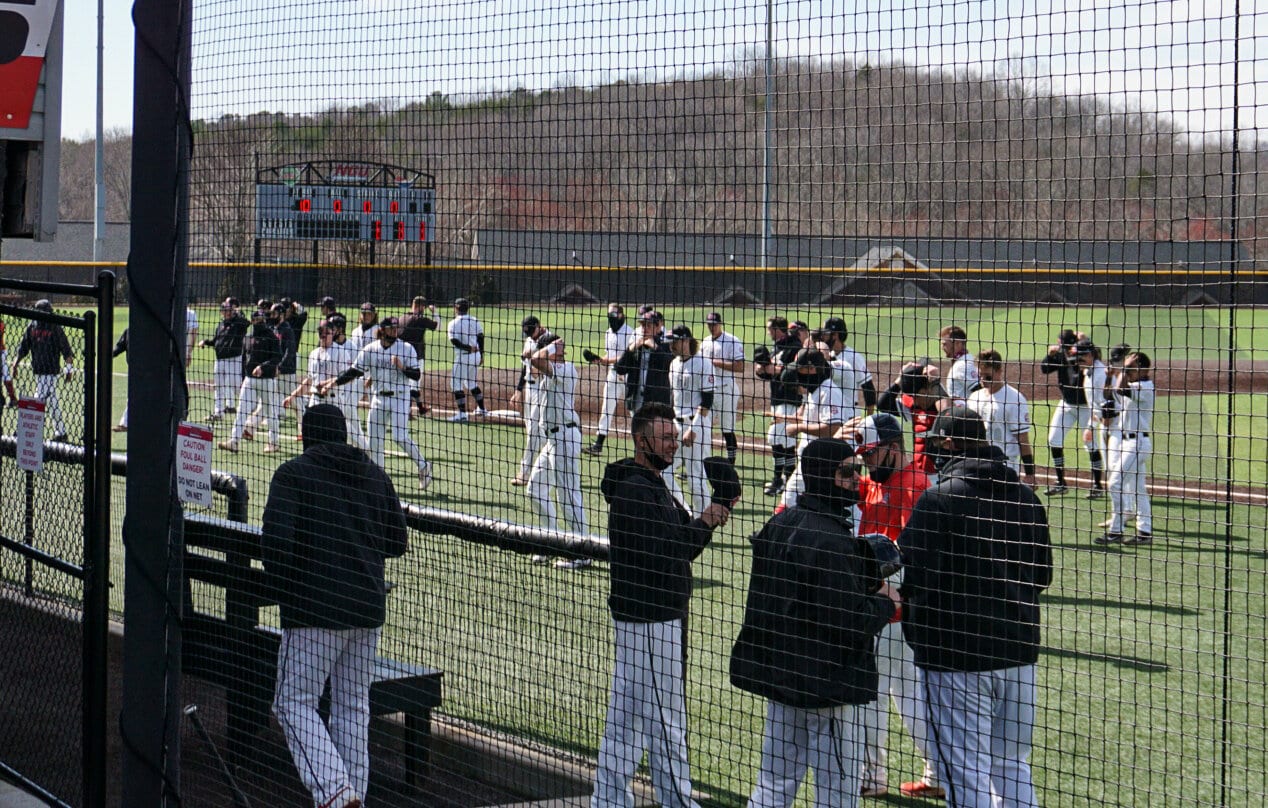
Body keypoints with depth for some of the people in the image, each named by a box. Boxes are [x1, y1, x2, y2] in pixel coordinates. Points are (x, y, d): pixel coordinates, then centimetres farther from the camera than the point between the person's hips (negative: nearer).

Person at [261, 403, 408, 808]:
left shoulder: (293, 473, -4)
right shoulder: (374, 475, 11)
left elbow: (275, 541, -15)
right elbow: (397, 543, 13)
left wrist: (284, 587, 0)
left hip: (315, 609, -5)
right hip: (369, 608, 6)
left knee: (294, 702, 1)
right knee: (353, 706, 13)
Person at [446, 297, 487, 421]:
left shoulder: (454, 323, -11)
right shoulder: (475, 321, 7)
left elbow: (455, 341, -20)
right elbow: (481, 337, 9)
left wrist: (467, 348, -15)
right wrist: (481, 354, 16)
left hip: (463, 356, -7)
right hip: (476, 355, 7)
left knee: (456, 384, -2)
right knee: (472, 382, 24)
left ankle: (462, 413, -10)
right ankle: (482, 409, 29)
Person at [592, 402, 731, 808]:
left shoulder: (651, 485, 16)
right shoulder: (634, 490, -18)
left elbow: (679, 542, 14)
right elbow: (662, 556, -22)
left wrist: (707, 520, -4)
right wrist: (705, 525, -11)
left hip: (661, 615, 11)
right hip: (648, 620, -11)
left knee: (625, 714, 14)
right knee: (665, 719, -2)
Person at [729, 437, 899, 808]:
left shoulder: (780, 524, 9)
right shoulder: (830, 540, -21)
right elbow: (849, 622, -23)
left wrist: (866, 586, 7)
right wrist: (885, 603, -3)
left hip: (778, 673, 9)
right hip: (827, 685, -9)